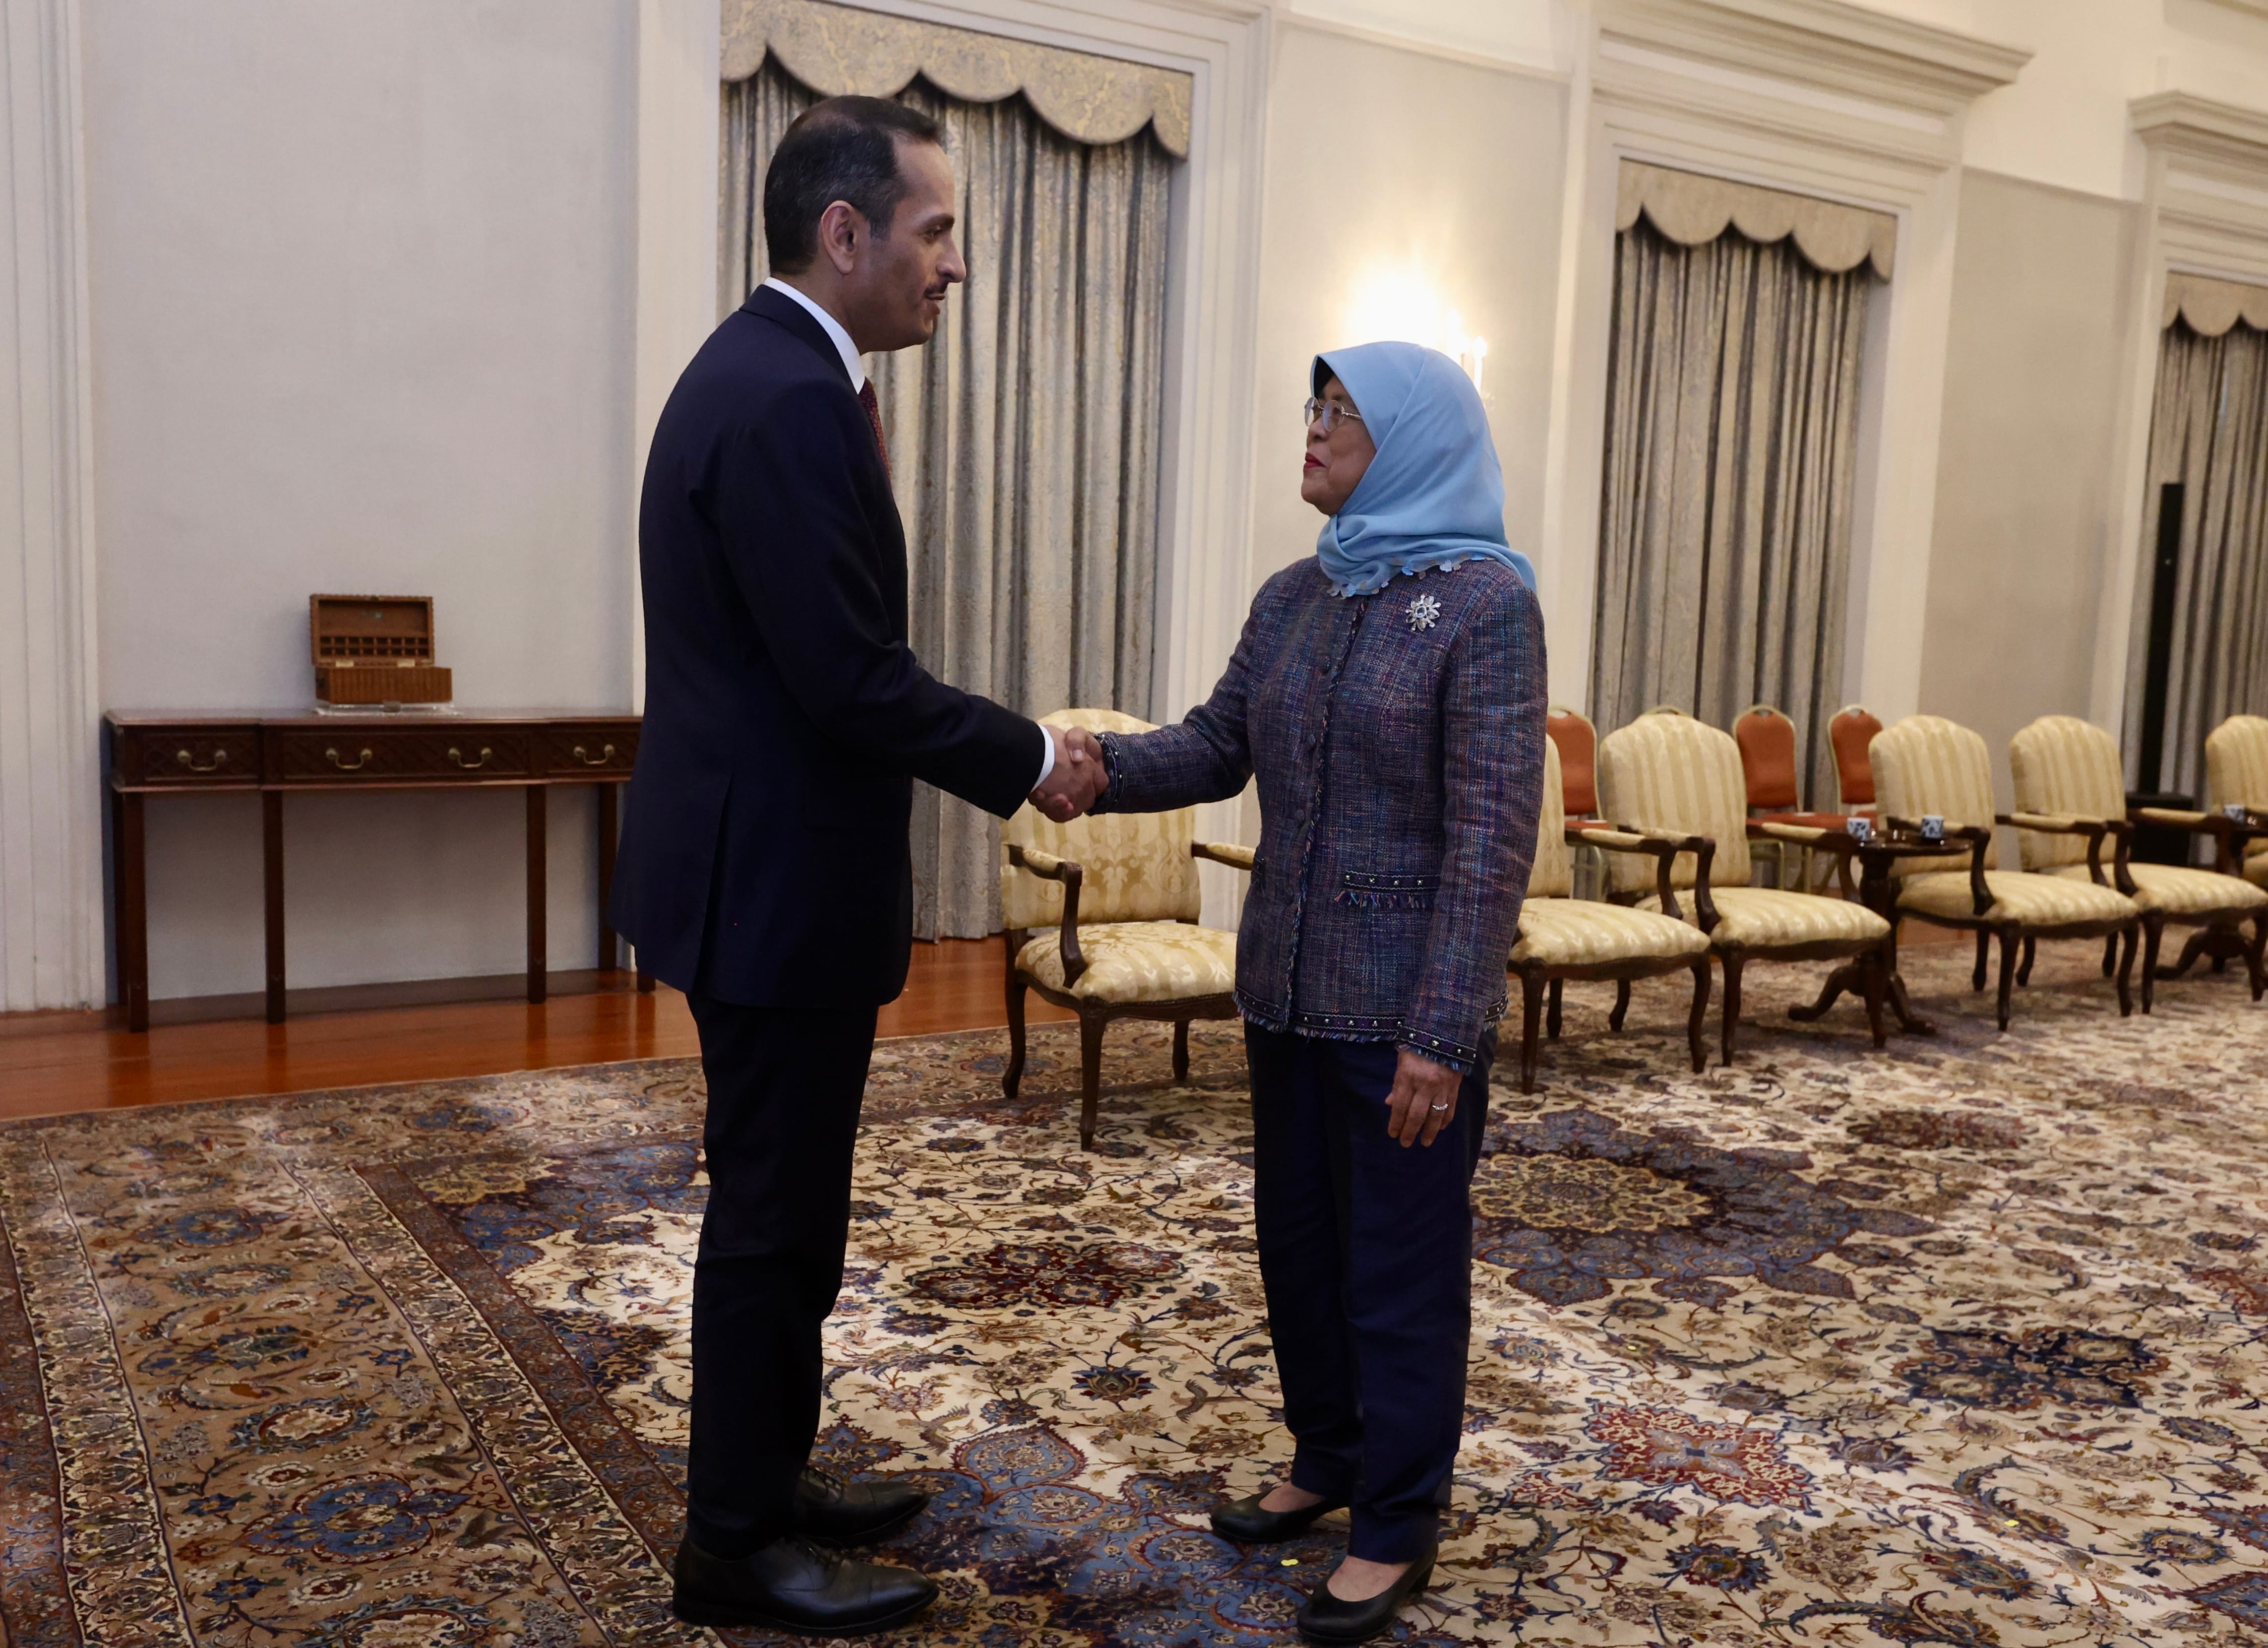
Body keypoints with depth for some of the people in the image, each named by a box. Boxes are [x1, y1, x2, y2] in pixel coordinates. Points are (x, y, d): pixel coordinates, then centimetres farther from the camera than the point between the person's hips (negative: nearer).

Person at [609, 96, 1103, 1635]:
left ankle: (767, 1473, 37)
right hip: (777, 886, -10)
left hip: (764, 871, 10)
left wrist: (1004, 745, 10)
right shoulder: (790, 399, -21)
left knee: (785, 1204, 20)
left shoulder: (767, 372, 12)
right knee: (775, 1219, 4)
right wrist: (1027, 757, -10)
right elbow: (852, 679, -23)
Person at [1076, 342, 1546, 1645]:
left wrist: (1441, 1033, -21)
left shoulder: (1487, 603, -14)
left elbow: (1492, 834, -18)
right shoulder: (1293, 598, 8)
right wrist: (1103, 767, -11)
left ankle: (1399, 1525, 23)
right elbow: (1220, 747, 10)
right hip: (1291, 985, 7)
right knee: (1298, 1233, 18)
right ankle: (1328, 1458, 38)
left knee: (1401, 1261, 6)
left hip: (1404, 1000, -7)